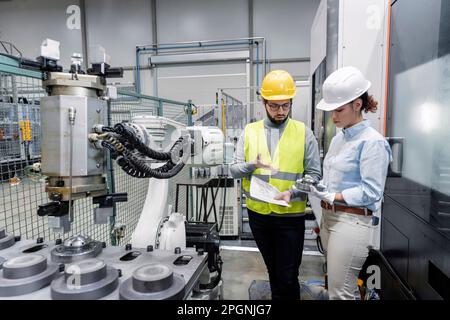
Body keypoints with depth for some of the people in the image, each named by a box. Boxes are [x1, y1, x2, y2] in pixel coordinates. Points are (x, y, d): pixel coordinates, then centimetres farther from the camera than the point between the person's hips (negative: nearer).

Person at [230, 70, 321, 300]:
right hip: (258, 214, 2)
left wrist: (292, 191, -21)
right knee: (273, 270, 21)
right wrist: (252, 165, -21)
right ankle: (278, 296, 44)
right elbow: (234, 170, -1)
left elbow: (314, 175, -5)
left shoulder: (304, 133, -3)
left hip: (290, 216, -2)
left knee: (287, 277, 4)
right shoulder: (249, 131, 1)